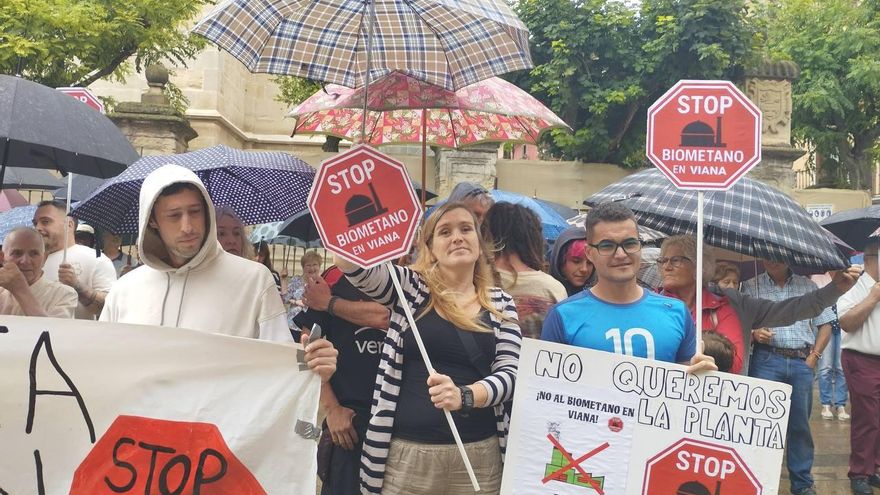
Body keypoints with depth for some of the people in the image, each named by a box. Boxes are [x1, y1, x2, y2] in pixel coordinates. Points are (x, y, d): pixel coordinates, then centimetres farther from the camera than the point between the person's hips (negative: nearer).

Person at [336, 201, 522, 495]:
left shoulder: (500, 303, 7)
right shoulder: (409, 287, 3)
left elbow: (509, 373, -2)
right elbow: (353, 264, -11)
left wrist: (463, 395, -20)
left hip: (478, 453, 1)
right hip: (407, 451, -1)